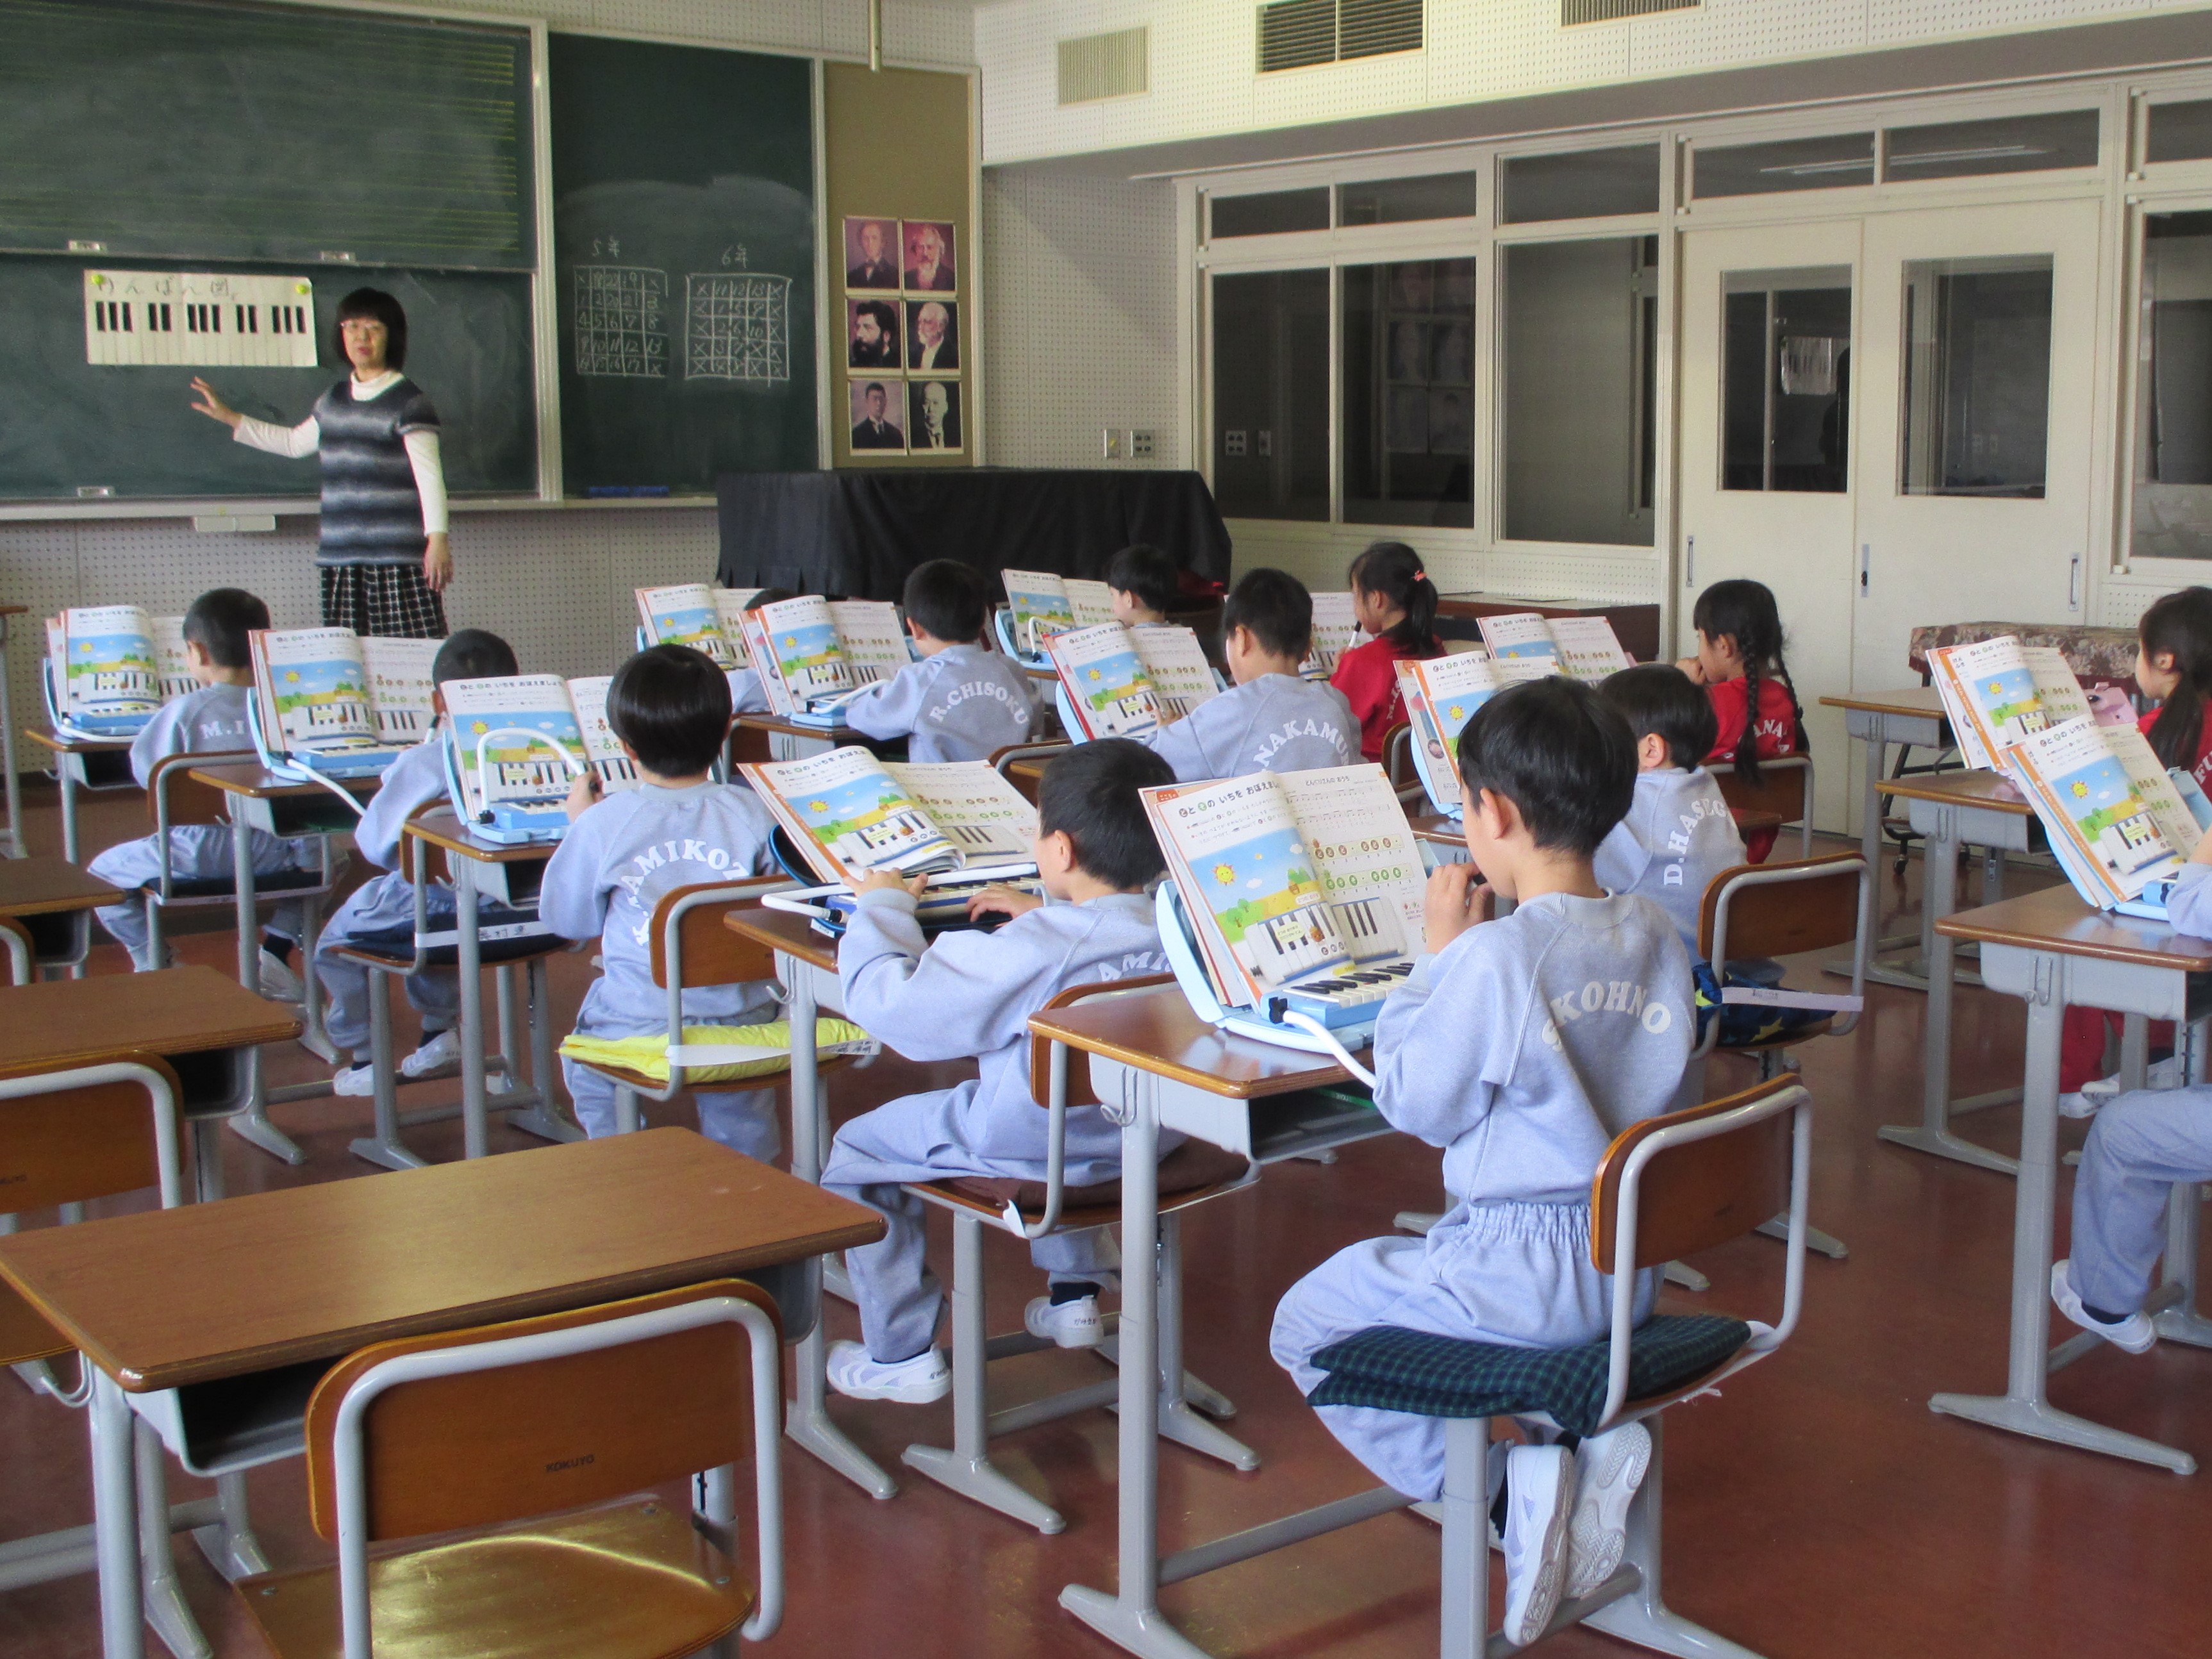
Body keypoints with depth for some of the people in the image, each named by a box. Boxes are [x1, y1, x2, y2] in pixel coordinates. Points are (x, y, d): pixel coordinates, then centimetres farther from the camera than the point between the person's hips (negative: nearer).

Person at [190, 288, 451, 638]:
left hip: (399, 556, -6)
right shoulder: (333, 400, 18)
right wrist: (230, 418, 37)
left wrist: (437, 538, -21)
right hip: (339, 557, 6)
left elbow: (430, 474, -11)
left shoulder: (408, 401, -4)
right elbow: (296, 442, 35)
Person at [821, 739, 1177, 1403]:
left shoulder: (1031, 953, -31)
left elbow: (885, 999, -25)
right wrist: (1044, 914, 14)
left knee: (857, 1150, 14)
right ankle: (1076, 1291, 42)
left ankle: (902, 1353, 19)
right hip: (1146, 1140, 7)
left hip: (1023, 1143, -7)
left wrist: (883, 906, -9)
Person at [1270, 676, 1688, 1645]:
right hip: (1629, 1265, 8)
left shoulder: (1494, 959, -23)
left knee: (1305, 1326, 10)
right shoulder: (1657, 938, 0)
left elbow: (1415, 1106, -12)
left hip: (1521, 1273, -8)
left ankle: (1505, 1484, -2)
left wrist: (1437, 955, -5)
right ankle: (1589, 1435, 11)